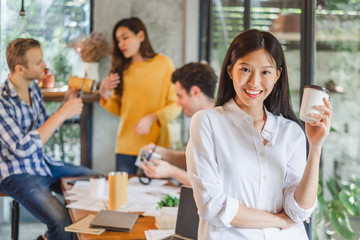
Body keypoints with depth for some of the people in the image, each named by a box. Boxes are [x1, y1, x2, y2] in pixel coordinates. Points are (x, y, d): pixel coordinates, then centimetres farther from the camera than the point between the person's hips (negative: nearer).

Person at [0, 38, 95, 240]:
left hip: (44, 165, 9)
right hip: (18, 175, -9)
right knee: (62, 221, -30)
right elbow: (23, 149, -28)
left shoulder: (34, 88, 4)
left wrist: (67, 106, -1)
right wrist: (61, 115, -26)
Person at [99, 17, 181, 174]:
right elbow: (119, 109, 11)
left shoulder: (164, 64, -2)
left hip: (155, 145, -3)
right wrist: (104, 94, -5)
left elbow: (176, 105, -3)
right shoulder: (122, 69, 10)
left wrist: (152, 118, -17)